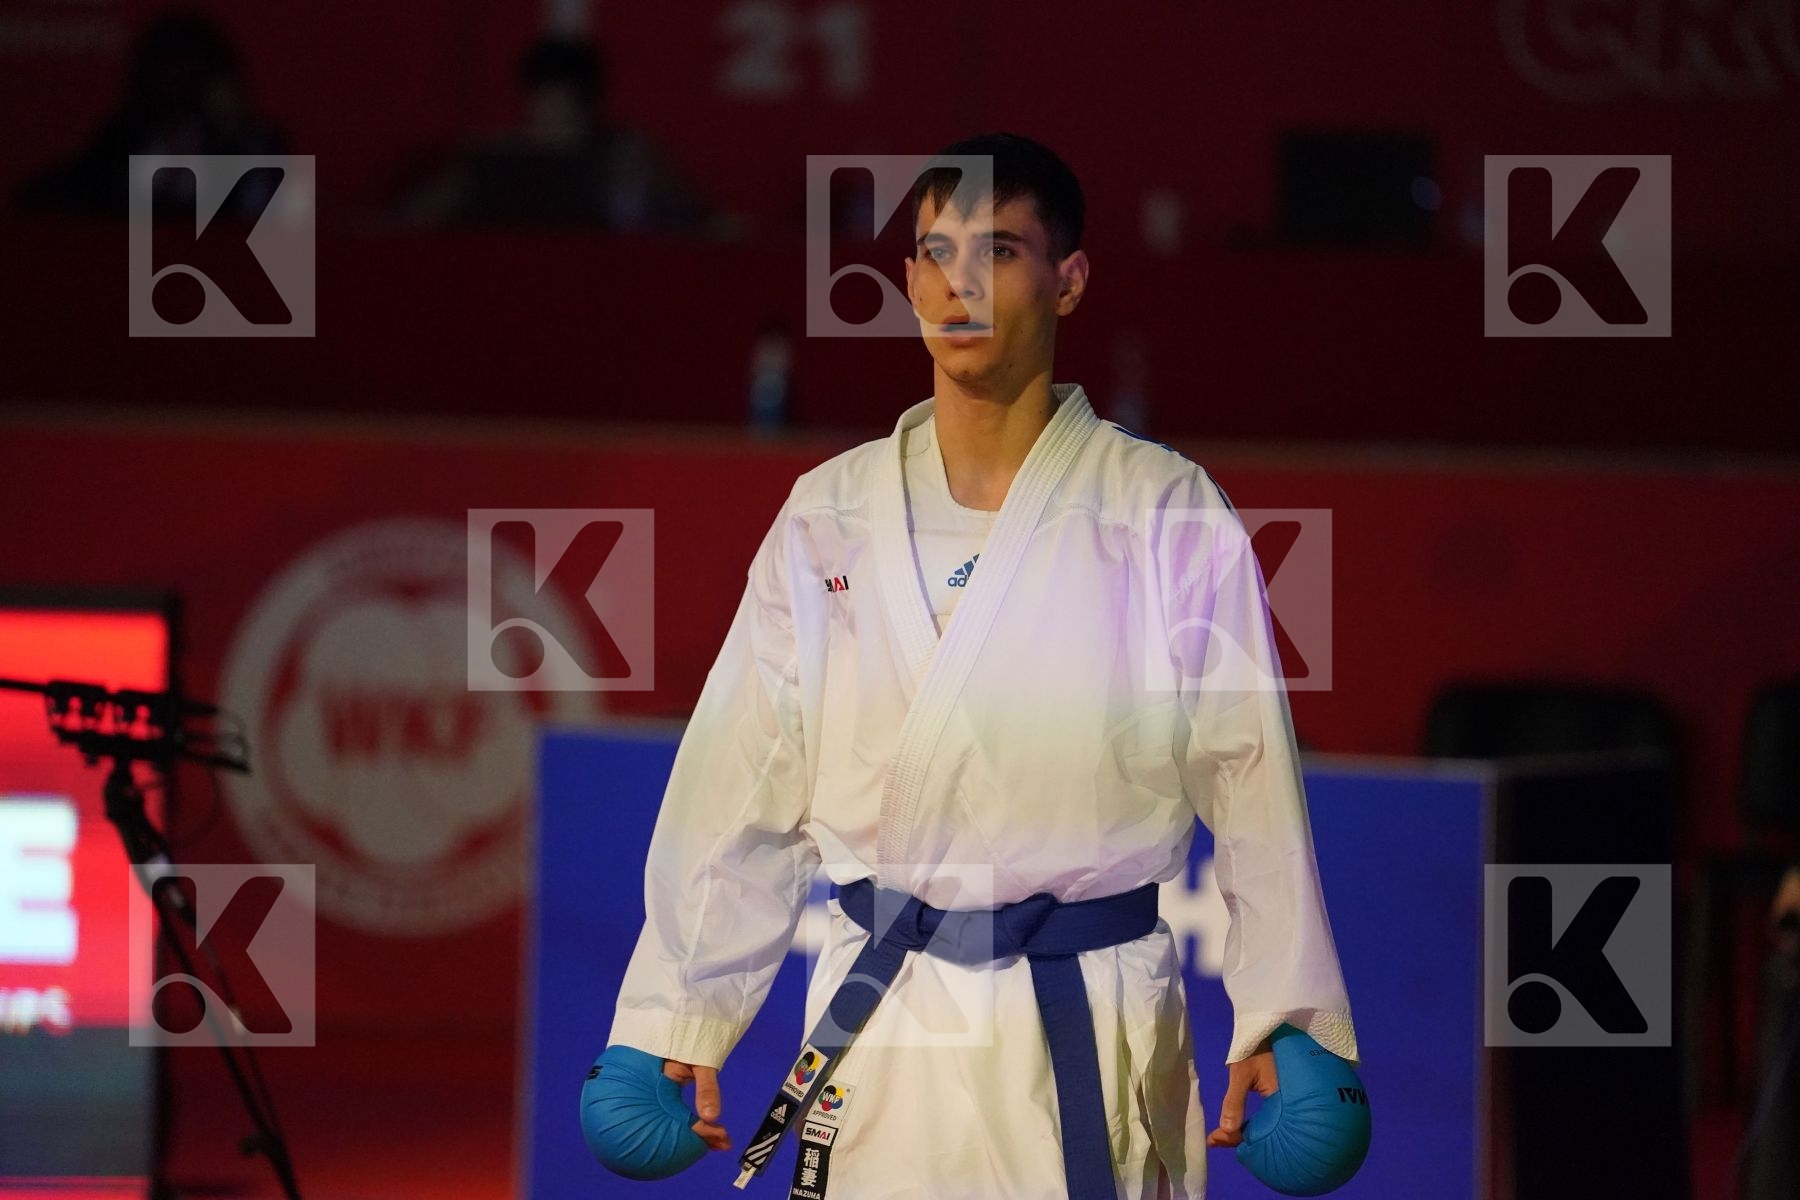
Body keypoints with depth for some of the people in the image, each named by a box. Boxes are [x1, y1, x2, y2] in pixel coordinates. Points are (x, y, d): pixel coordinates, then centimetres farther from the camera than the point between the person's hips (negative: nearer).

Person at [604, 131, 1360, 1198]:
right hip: (880, 1030, 2)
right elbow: (740, 788, 10)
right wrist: (681, 1020, 8)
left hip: (1092, 1027, -2)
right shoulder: (829, 518, 7)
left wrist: (1279, 1021, -4)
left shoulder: (1168, 512, -1)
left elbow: (1252, 783, 0)